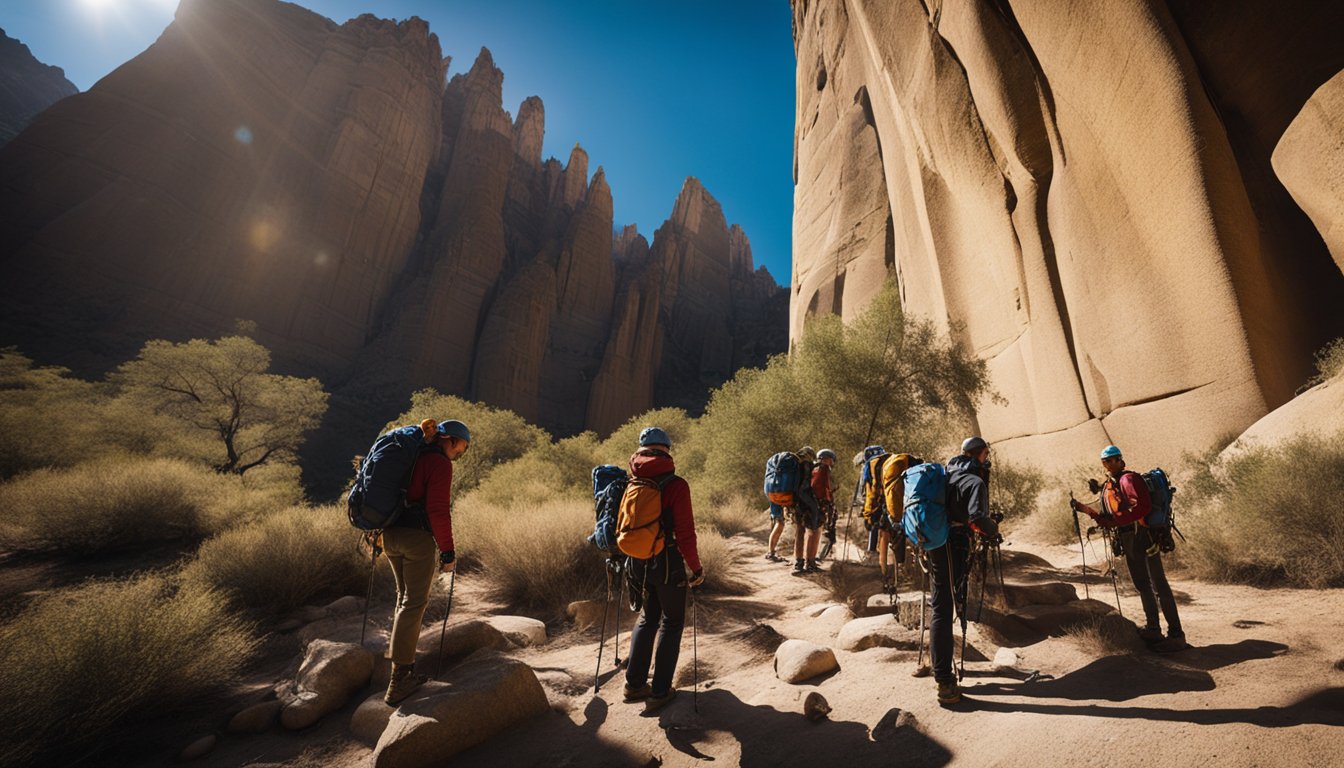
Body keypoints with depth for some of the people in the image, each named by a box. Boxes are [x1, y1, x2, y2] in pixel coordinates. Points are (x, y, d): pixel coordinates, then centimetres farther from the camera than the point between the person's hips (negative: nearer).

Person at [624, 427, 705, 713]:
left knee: (648, 617, 24)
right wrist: (696, 568, -7)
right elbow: (685, 533, -19)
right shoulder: (676, 485, -18)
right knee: (672, 622, 15)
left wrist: (628, 557, 21)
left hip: (638, 562, 5)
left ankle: (635, 683, 28)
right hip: (667, 562, -5)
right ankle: (660, 692, 20)